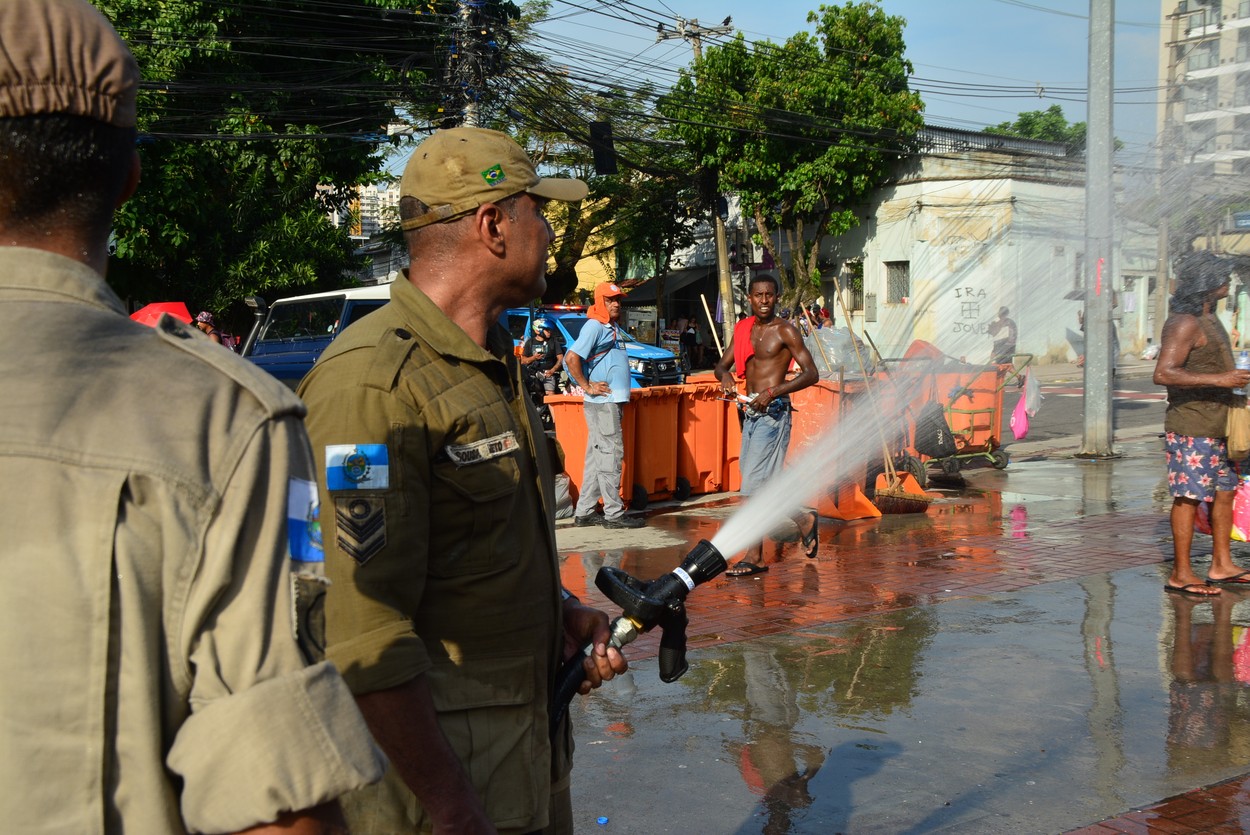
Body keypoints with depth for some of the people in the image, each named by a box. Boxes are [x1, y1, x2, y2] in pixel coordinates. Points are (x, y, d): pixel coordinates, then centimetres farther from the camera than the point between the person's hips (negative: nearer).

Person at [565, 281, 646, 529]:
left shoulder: (614, 328, 19)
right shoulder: (594, 326, -10)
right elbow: (571, 357, -20)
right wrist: (587, 387, -17)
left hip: (613, 401, 10)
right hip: (602, 401, -10)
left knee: (597, 456, 10)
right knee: (612, 453, -8)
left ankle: (584, 513, 15)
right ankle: (613, 513, -4)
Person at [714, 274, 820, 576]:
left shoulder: (785, 331, -6)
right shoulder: (743, 329, 13)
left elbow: (811, 373, -12)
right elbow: (722, 364, 16)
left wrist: (773, 392, -23)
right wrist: (725, 375, -9)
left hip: (772, 412, -7)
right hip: (750, 412, 7)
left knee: (755, 481, -10)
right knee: (764, 482, 11)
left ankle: (754, 557, -5)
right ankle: (805, 519, 31)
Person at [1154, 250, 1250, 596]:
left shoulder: (1208, 319, 16)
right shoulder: (1184, 323, -16)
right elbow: (1163, 373, -25)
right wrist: (1219, 379, -27)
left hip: (1216, 427, 10)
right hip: (1191, 428, -10)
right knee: (1189, 497, -6)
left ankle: (1221, 565, 22)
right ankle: (1181, 574, -1)